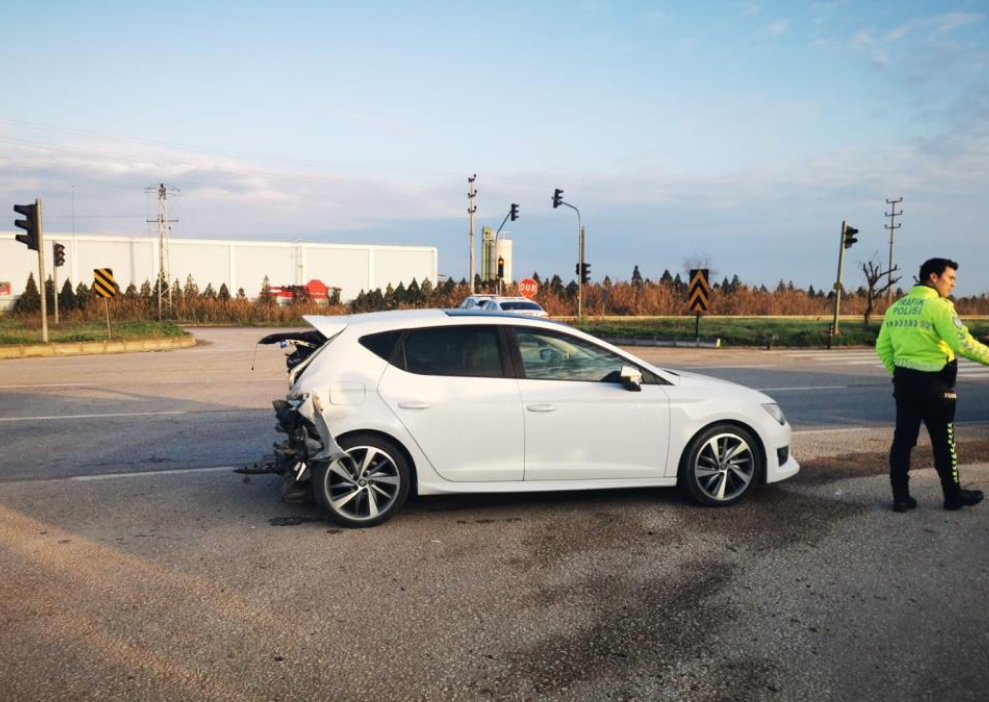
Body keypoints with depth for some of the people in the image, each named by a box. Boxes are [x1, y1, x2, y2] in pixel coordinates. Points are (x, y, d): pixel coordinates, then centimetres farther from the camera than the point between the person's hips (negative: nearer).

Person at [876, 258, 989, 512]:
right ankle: (953, 496, 22)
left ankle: (901, 497, 12)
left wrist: (898, 373, 16)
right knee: (944, 442, 8)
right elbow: (964, 344, -19)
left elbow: (883, 348, 9)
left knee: (903, 440, 8)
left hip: (904, 381, 6)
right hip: (933, 384, -6)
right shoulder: (938, 306, -14)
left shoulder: (896, 307, 8)